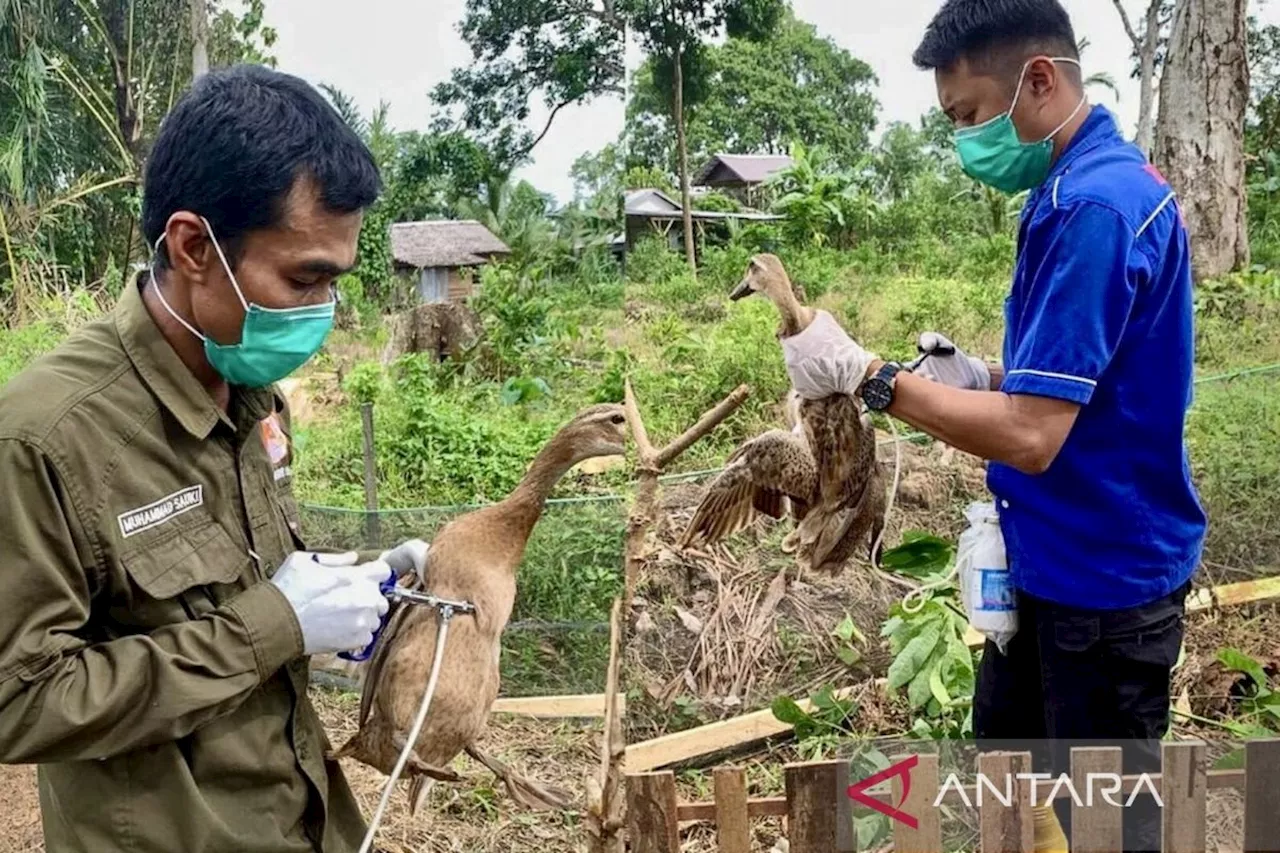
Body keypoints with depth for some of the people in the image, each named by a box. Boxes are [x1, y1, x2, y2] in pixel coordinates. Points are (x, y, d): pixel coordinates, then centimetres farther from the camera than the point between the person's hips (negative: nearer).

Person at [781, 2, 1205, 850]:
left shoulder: (1095, 207, -26)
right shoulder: (1082, 188, 7)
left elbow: (1029, 437, -29)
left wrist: (866, 374, -22)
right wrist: (983, 375, 0)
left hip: (1104, 578, -10)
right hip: (1056, 561, 10)